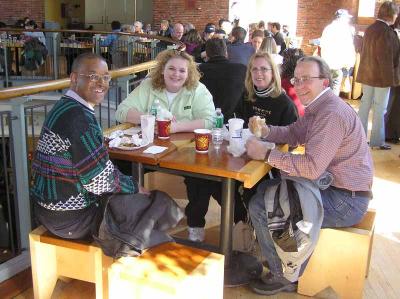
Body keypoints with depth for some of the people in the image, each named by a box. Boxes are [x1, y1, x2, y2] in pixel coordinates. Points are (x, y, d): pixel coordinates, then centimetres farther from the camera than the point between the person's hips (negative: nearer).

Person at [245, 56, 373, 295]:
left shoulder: (332, 114, -24)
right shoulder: (317, 107, 10)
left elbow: (311, 168, -30)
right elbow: (294, 133, 18)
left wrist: (266, 154, -24)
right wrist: (266, 131, -2)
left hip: (346, 201, -11)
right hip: (331, 186, 11)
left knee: (260, 206, -15)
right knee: (264, 190, 17)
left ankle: (284, 278, 3)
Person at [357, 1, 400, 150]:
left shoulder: (370, 29, 8)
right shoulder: (386, 31, -18)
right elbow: (386, 58, -20)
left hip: (367, 75, 8)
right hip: (381, 77, -8)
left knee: (365, 105, 13)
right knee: (380, 109, 1)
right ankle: (377, 141, 8)